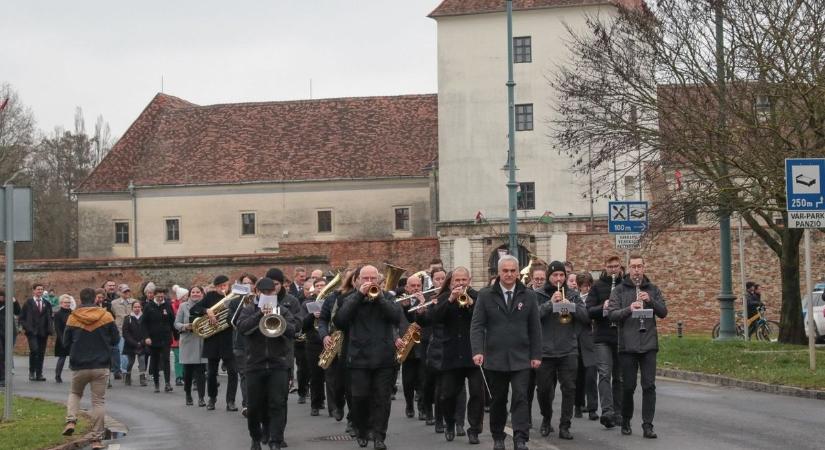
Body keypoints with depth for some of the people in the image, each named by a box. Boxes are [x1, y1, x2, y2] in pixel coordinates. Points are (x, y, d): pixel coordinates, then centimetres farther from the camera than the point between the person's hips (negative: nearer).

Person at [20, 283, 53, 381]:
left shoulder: (47, 303, 12)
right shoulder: (28, 303, 3)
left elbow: (50, 317, 17)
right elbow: (22, 317, 4)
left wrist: (50, 329, 3)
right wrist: (27, 327, -8)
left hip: (43, 332, 4)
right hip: (32, 332, -4)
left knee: (41, 353, 4)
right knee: (34, 350, -19)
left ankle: (39, 374, 11)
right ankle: (31, 372, -4)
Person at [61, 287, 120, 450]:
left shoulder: (73, 318, -4)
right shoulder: (106, 316, -5)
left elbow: (66, 341, 5)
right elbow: (116, 339, 2)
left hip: (79, 366, 1)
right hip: (101, 366, -1)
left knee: (75, 393, 25)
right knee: (98, 401, 5)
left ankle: (71, 420, 2)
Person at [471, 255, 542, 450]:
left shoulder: (528, 295, 5)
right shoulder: (486, 295, 2)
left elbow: (535, 328, 6)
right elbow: (477, 325, -3)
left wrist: (536, 355, 1)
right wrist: (477, 351, -15)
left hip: (521, 358, 0)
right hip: (495, 358, 0)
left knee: (520, 397, -9)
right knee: (498, 400, 9)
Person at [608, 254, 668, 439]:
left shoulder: (652, 289, 9)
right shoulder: (619, 290, 3)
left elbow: (663, 313, 3)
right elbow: (611, 314, -6)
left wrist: (650, 301, -14)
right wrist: (629, 309, -22)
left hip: (649, 345, 1)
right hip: (627, 346, -1)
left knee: (649, 386, -3)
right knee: (628, 386, 5)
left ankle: (648, 425, -1)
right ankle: (626, 422, 22)